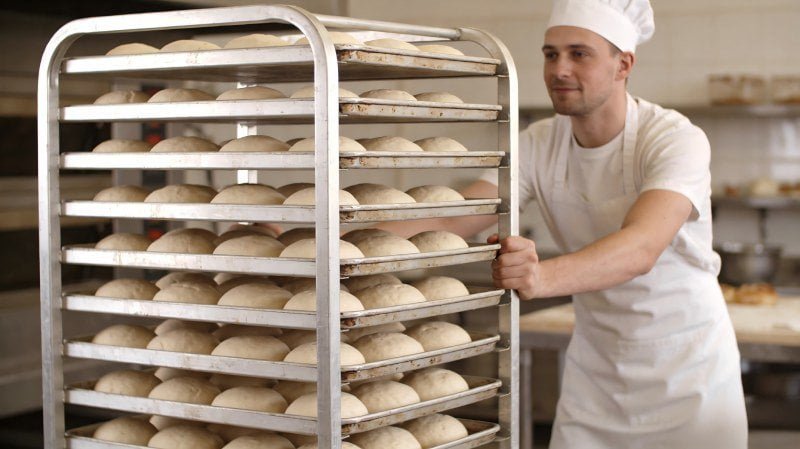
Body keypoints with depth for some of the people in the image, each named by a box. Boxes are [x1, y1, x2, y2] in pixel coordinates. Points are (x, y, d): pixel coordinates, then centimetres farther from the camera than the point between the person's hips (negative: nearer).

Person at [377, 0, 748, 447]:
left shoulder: (675, 139, -22)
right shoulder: (539, 146, -7)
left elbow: (642, 247, -39)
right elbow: (451, 219, -16)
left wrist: (544, 276, -57)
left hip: (688, 371, -3)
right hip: (594, 372, 4)